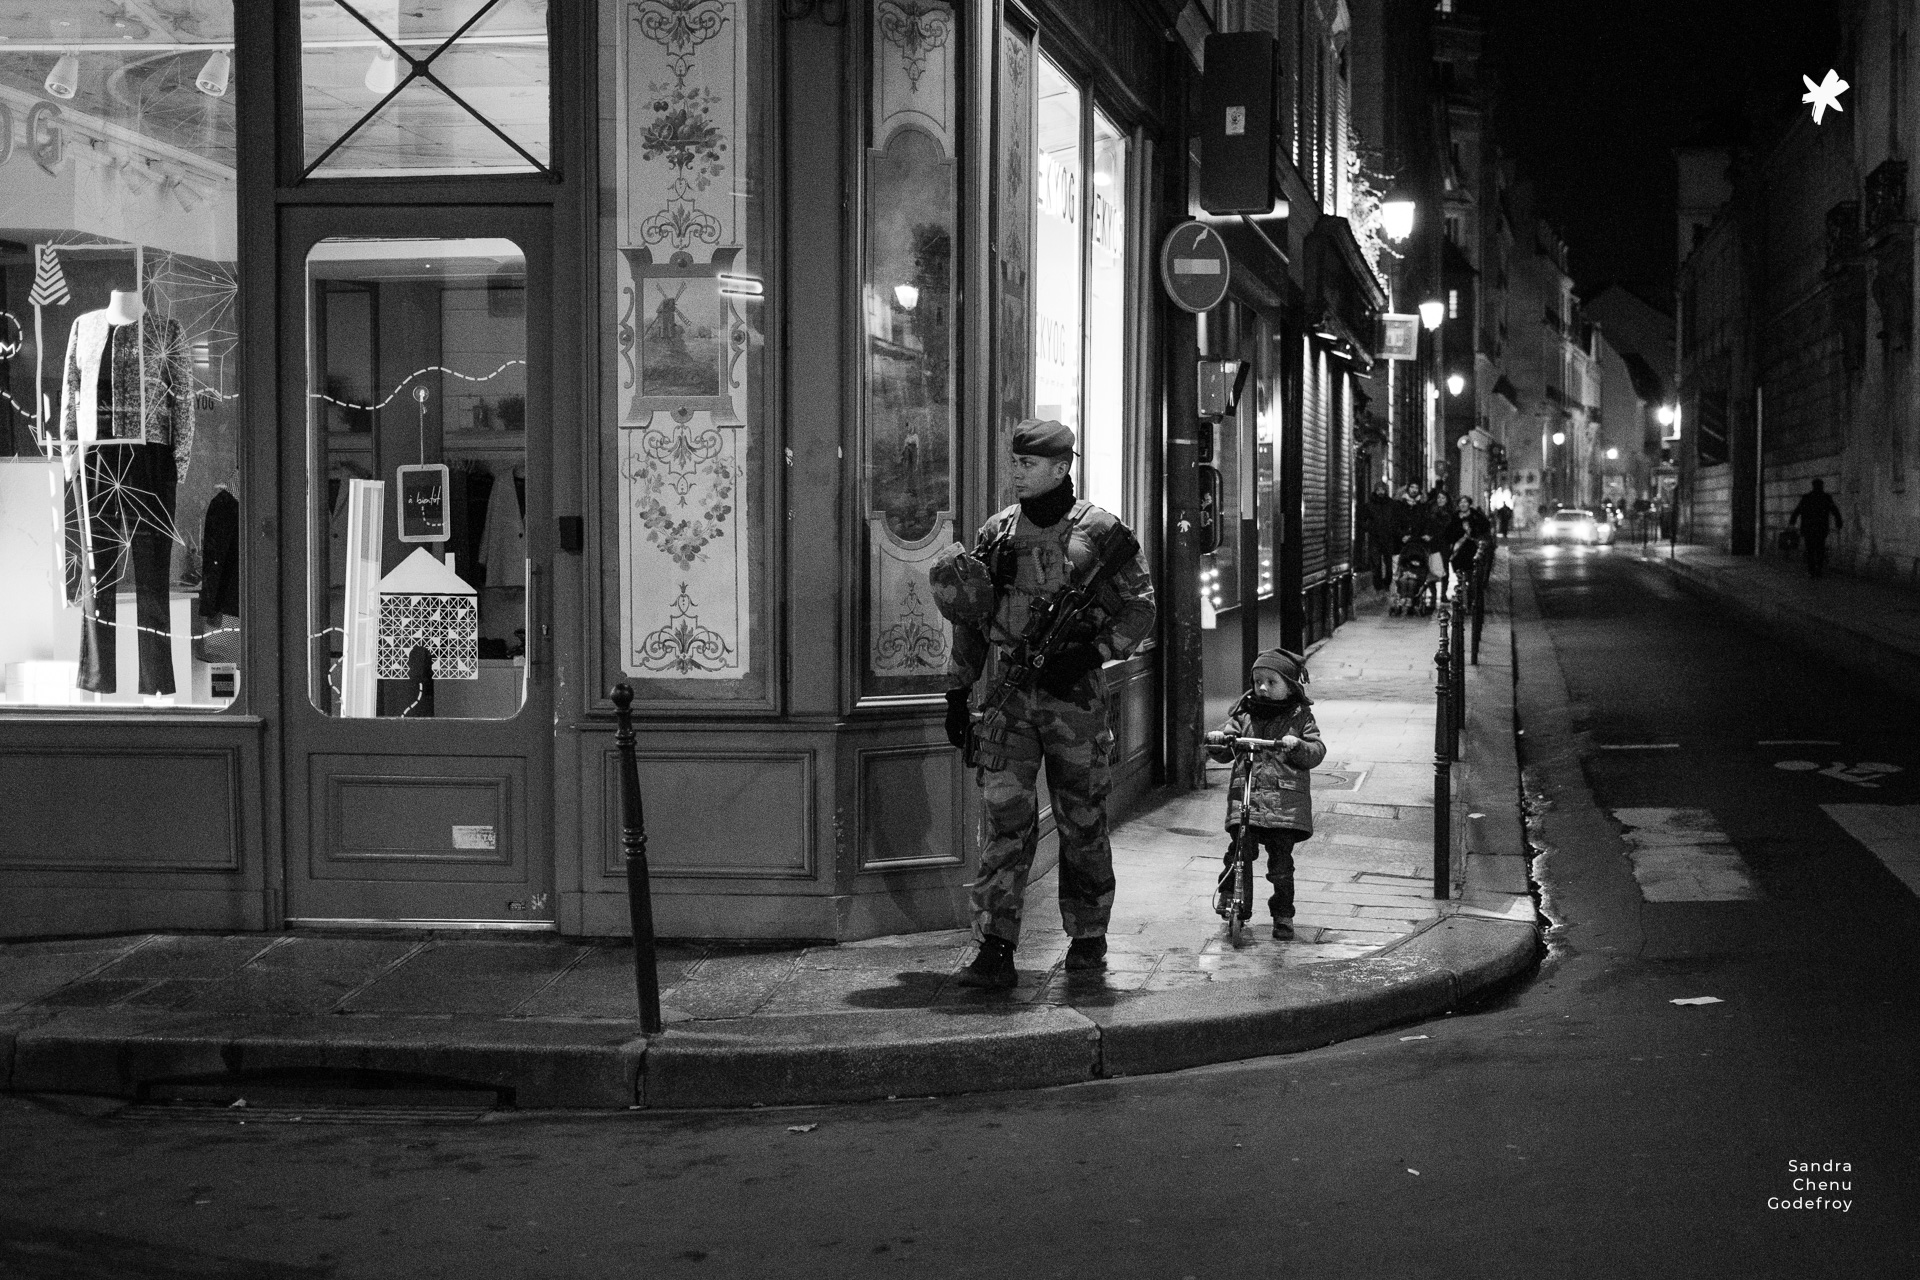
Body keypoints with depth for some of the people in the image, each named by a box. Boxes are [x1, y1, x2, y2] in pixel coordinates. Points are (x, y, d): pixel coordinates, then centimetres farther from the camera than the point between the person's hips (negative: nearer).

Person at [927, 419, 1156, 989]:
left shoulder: (1099, 531, -1)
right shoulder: (996, 533, 9)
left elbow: (1140, 609, 0)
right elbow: (970, 622, 15)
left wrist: (1091, 652, -13)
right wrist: (958, 691, 12)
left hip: (1074, 692, -2)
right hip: (1006, 695, 2)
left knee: (1082, 822, 9)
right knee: (1005, 819, -7)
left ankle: (1088, 940, 24)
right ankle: (995, 952, -10)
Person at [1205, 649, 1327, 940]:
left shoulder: (1299, 717, 7)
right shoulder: (1244, 712, 12)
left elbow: (1317, 751, 1)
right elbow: (1229, 734, 11)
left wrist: (1298, 746, -18)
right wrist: (1217, 741, -12)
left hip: (1286, 799, -1)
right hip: (1245, 792, 1)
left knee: (1281, 861, -1)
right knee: (1240, 847, -14)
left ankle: (1283, 915, 13)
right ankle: (1227, 889, 12)